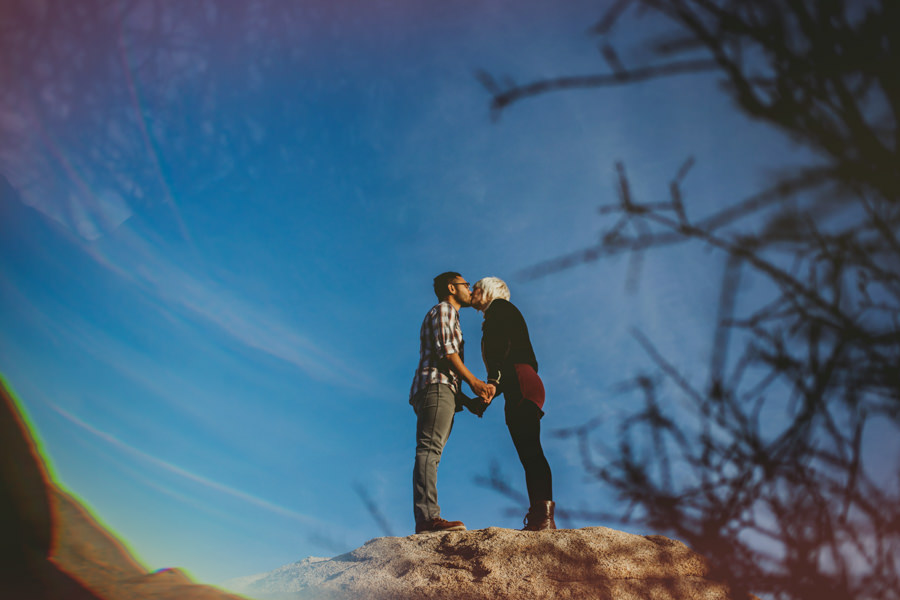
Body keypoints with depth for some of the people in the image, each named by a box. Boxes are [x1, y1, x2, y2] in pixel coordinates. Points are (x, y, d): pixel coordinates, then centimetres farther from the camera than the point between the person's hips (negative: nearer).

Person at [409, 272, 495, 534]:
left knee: (430, 452, -3)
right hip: (435, 387, -10)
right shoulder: (443, 310, 6)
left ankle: (426, 521, -11)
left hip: (442, 392, 10)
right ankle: (428, 516, -33)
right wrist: (473, 381, -13)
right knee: (429, 449, -21)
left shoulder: (449, 316, 34)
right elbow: (444, 350, -10)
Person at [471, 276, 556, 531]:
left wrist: (494, 379, -21)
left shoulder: (499, 307, 7)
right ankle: (541, 519, -3)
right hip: (516, 391, 9)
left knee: (530, 451, -17)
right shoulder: (493, 321, 33)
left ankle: (543, 515, -24)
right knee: (529, 454, 1)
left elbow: (504, 344, -10)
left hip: (521, 383, -9)